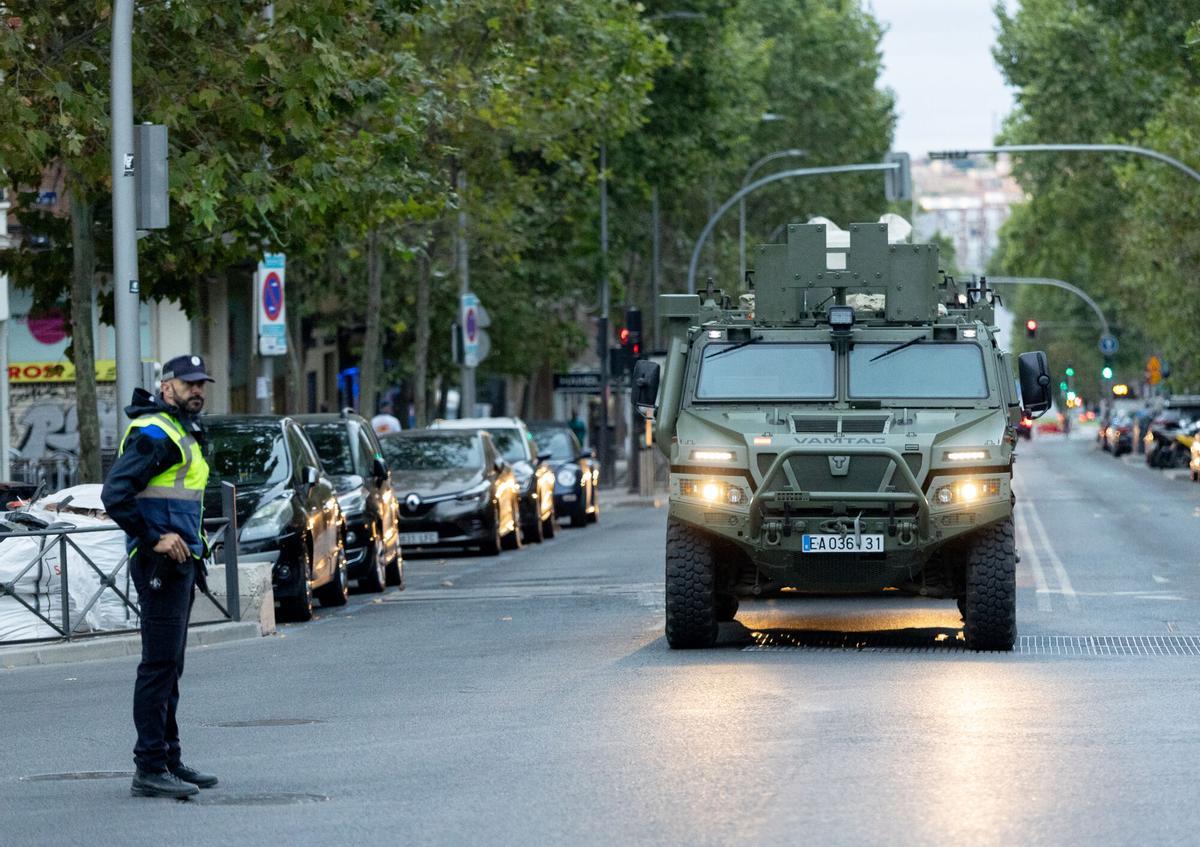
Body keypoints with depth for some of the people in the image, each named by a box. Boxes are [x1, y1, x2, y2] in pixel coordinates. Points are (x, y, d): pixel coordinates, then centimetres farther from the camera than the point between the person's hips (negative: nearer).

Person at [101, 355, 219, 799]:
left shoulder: (183, 432, 20)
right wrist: (154, 539, -22)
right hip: (160, 563, -11)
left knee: (170, 665, 14)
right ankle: (150, 770, -10)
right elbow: (115, 493, -22)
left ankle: (169, 759, 21)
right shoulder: (154, 433, -13)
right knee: (159, 664, -10)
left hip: (178, 562, 11)